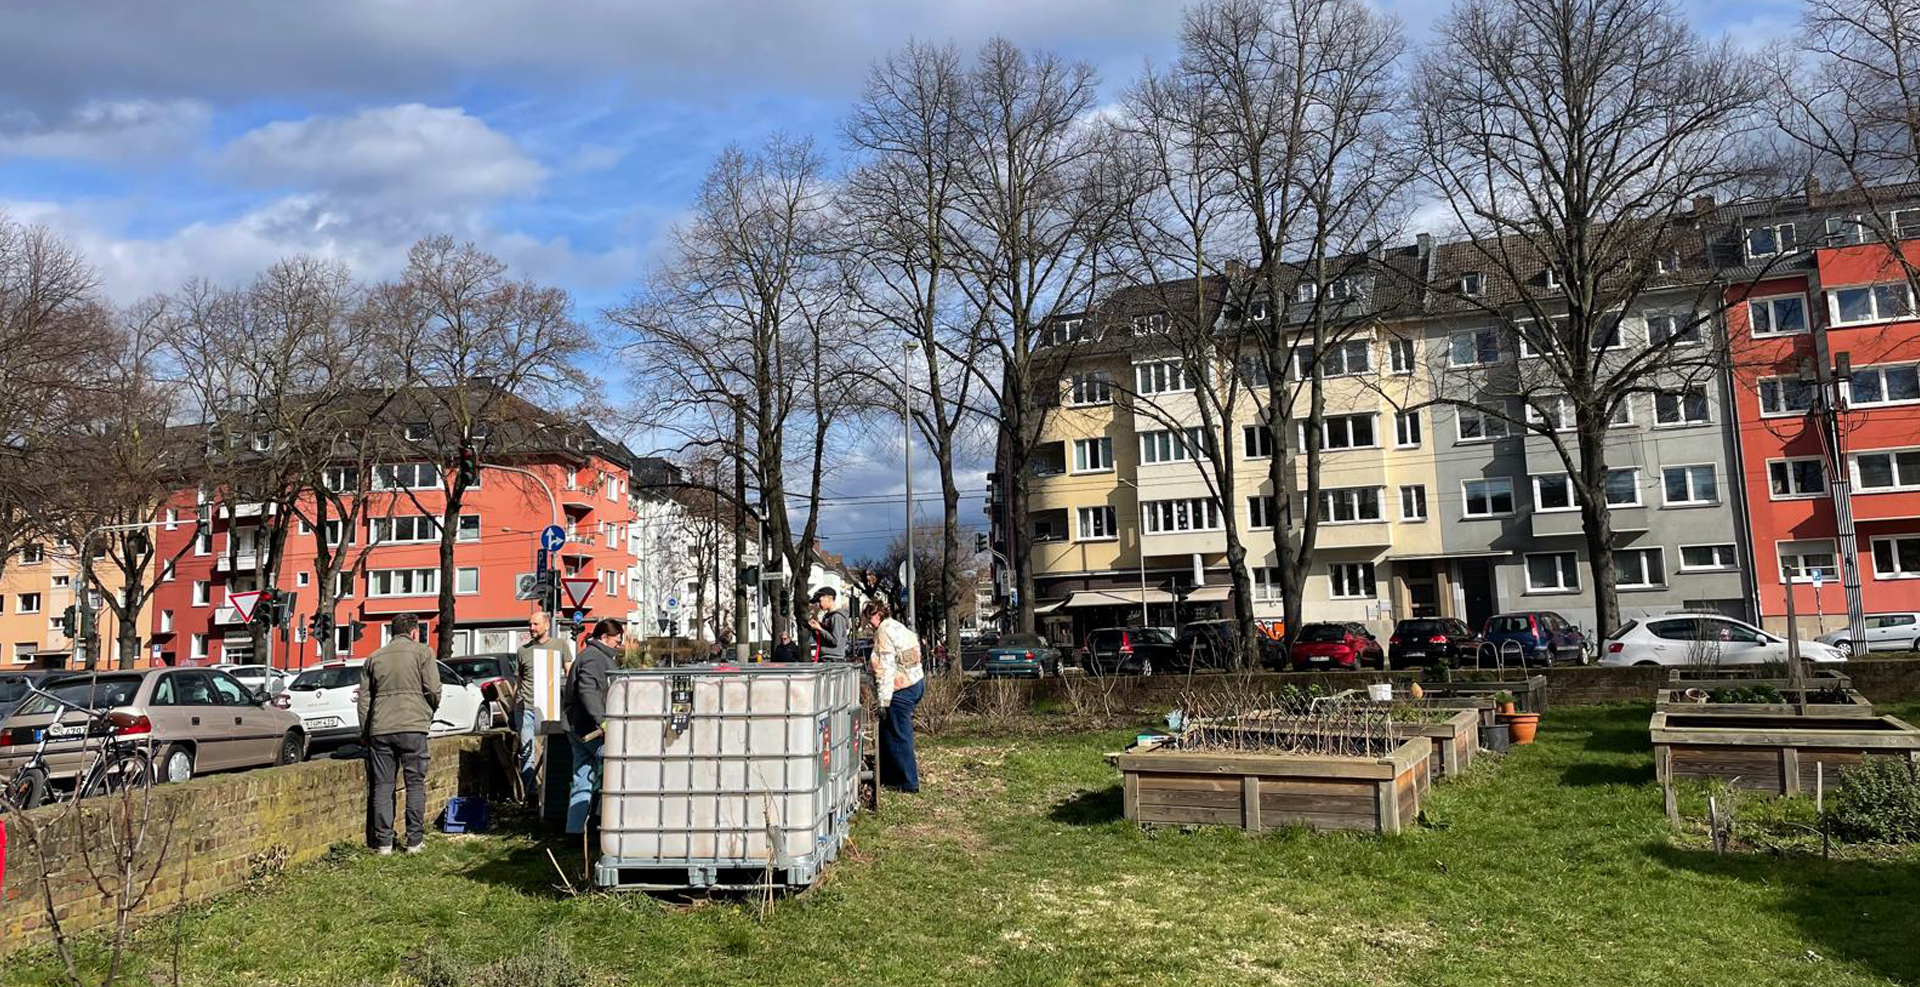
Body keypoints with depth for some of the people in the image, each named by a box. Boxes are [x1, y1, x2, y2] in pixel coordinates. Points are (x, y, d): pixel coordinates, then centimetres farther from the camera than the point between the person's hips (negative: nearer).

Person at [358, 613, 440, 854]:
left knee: (382, 785, 7)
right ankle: (415, 840, 4)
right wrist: (429, 714, 16)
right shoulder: (422, 652, 2)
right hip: (413, 726, -3)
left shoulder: (374, 658, 14)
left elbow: (363, 699, 14)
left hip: (380, 729, 3)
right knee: (416, 783, 4)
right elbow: (433, 690, -3)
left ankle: (383, 842, 8)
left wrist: (364, 732, 20)